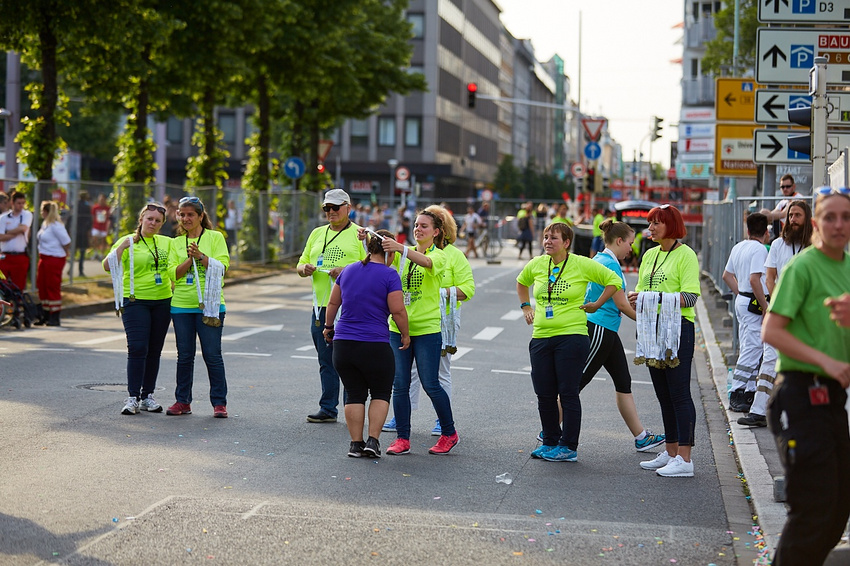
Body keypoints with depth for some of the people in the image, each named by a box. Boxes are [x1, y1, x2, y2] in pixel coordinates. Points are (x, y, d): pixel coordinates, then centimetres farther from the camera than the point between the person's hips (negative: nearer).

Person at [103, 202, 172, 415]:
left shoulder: (167, 243, 12)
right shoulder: (128, 241, -1)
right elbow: (108, 266, -12)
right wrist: (121, 247, -23)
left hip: (162, 302, 4)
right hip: (135, 301, -4)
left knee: (155, 351, 7)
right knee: (137, 349, -11)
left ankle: (147, 396, 14)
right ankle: (132, 397, -9)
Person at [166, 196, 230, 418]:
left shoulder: (215, 237, 4)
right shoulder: (176, 243, 13)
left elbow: (222, 266, -6)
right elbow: (173, 273, 4)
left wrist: (201, 256, -17)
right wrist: (190, 259, -11)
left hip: (209, 305, -3)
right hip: (182, 306, 3)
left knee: (212, 354, -4)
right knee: (185, 355, 7)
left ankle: (219, 402, 2)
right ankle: (183, 401, 15)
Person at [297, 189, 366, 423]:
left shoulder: (359, 234, 0)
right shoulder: (317, 234, 18)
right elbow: (301, 264, 21)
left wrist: (347, 270, -20)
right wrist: (305, 269, -2)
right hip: (321, 305, 6)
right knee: (326, 361, 9)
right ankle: (328, 409, 14)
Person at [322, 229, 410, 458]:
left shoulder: (348, 270, 9)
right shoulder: (389, 275, -8)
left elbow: (333, 303, 16)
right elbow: (398, 311, -11)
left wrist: (328, 326, 30)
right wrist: (405, 335, 3)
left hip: (342, 344, 5)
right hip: (375, 347, -4)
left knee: (354, 394, 12)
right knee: (381, 393, 12)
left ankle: (356, 443, 10)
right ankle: (373, 440, 2)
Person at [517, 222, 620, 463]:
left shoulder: (582, 264, -6)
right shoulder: (536, 264, 7)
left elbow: (614, 280, 2)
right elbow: (521, 282, 29)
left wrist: (596, 305, 0)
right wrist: (526, 307, 19)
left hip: (572, 336, -5)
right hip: (541, 337, 5)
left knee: (568, 393, -2)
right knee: (544, 394, 8)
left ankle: (569, 447, 6)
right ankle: (550, 442, 22)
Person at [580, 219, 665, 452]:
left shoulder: (599, 260, 13)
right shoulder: (610, 264, -16)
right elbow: (621, 304, -15)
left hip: (606, 332, 10)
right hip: (599, 330, -10)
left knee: (623, 382, 9)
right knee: (577, 383, -3)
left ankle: (641, 437, 12)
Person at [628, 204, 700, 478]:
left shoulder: (685, 255, -7)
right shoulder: (650, 255, 16)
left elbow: (690, 297, -15)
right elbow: (642, 290, 21)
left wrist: (657, 298, -23)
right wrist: (635, 298, -2)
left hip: (678, 328, -8)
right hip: (653, 331, 8)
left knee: (679, 394, -7)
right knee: (663, 394, 12)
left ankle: (684, 459, -6)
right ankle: (670, 452, 21)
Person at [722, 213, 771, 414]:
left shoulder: (738, 247, 13)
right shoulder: (759, 249, -14)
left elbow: (727, 275, 19)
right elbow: (754, 279, -23)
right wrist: (765, 307, -18)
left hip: (742, 300, 10)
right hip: (754, 303, -10)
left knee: (749, 349, 15)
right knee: (752, 349, -7)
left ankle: (749, 392, 19)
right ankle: (736, 395, -9)